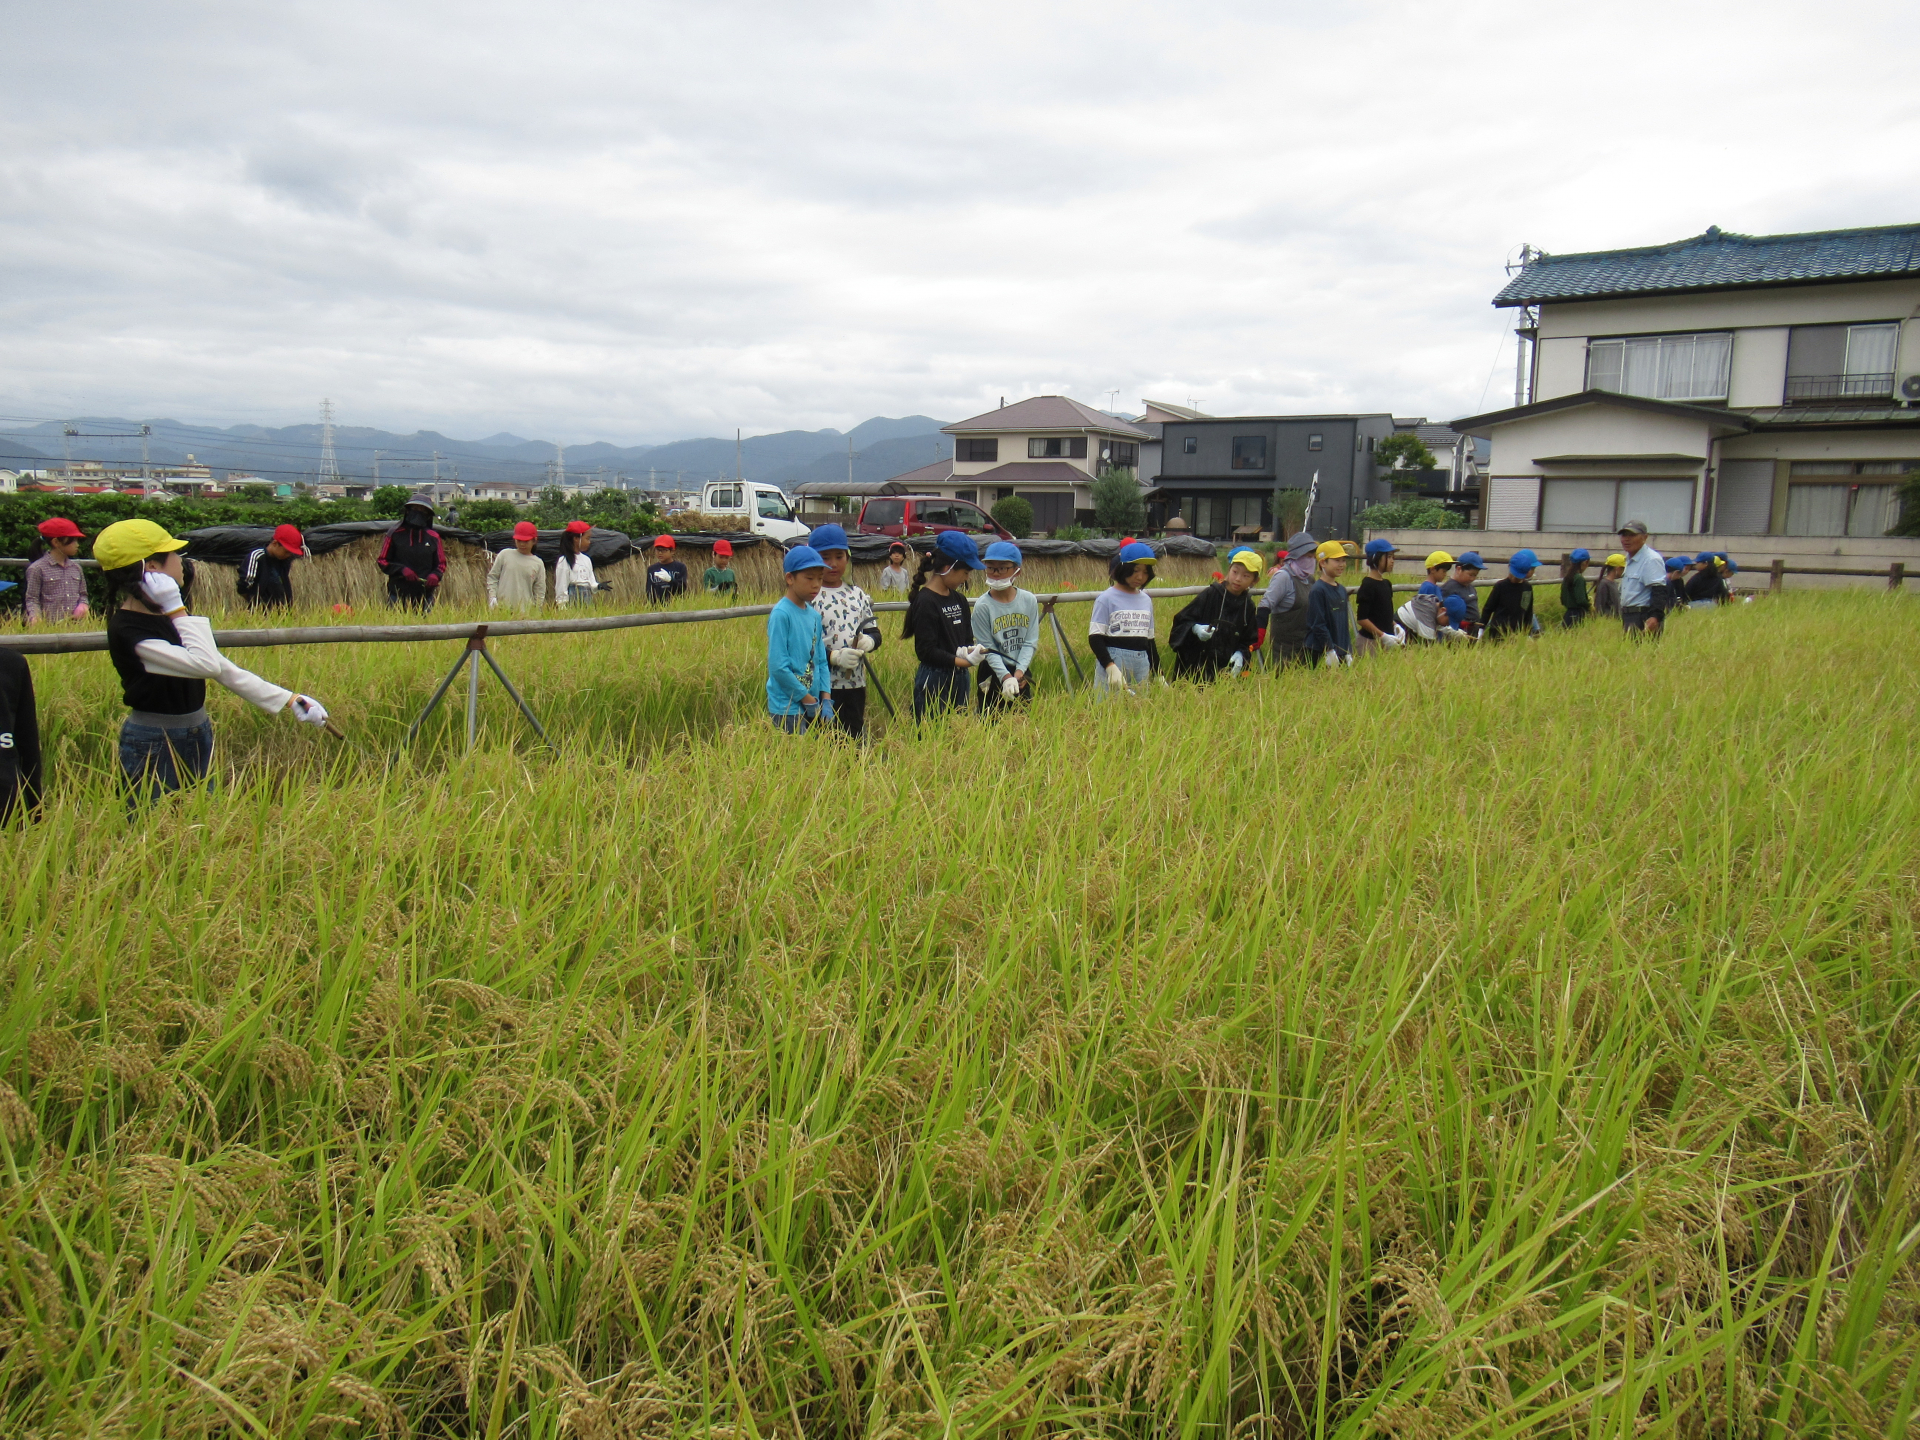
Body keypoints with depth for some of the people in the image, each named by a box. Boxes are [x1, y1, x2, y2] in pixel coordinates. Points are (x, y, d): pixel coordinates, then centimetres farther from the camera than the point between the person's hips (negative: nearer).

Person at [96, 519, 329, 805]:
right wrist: (177, 611, -21)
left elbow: (222, 667, 9)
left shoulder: (165, 614, 6)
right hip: (153, 746, -8)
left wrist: (287, 699, 8)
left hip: (197, 737, 8)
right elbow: (206, 665, -27)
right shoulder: (126, 629, -20)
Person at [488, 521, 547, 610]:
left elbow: (539, 591, 8)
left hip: (525, 610, 0)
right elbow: (492, 576, 10)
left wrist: (536, 612, 2)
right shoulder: (504, 555, 7)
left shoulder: (538, 563, 7)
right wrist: (492, 597, -3)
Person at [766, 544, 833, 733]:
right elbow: (778, 667, -17)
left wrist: (825, 699, 1)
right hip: (788, 708, -7)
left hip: (813, 704, 7)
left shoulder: (814, 615, 9)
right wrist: (808, 699, -11)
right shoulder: (781, 614, -13)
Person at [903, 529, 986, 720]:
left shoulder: (959, 599, 11)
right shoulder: (925, 602, -13)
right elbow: (926, 651, -17)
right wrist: (965, 660, -20)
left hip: (959, 681, 8)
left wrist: (968, 651, -8)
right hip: (934, 683, -8)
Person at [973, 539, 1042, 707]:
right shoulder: (982, 607, -11)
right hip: (993, 673, -3)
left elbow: (1030, 642, -4)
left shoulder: (1029, 601, -4)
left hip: (1022, 672, 3)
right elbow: (987, 648, -12)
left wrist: (1019, 671, -17)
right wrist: (1006, 676, -23)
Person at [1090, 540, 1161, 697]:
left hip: (1141, 668, 6)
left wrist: (1158, 675, 17)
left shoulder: (1146, 600, 14)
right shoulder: (1106, 599, -4)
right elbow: (1095, 638, -9)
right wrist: (1111, 667, -21)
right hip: (1113, 664, -5)